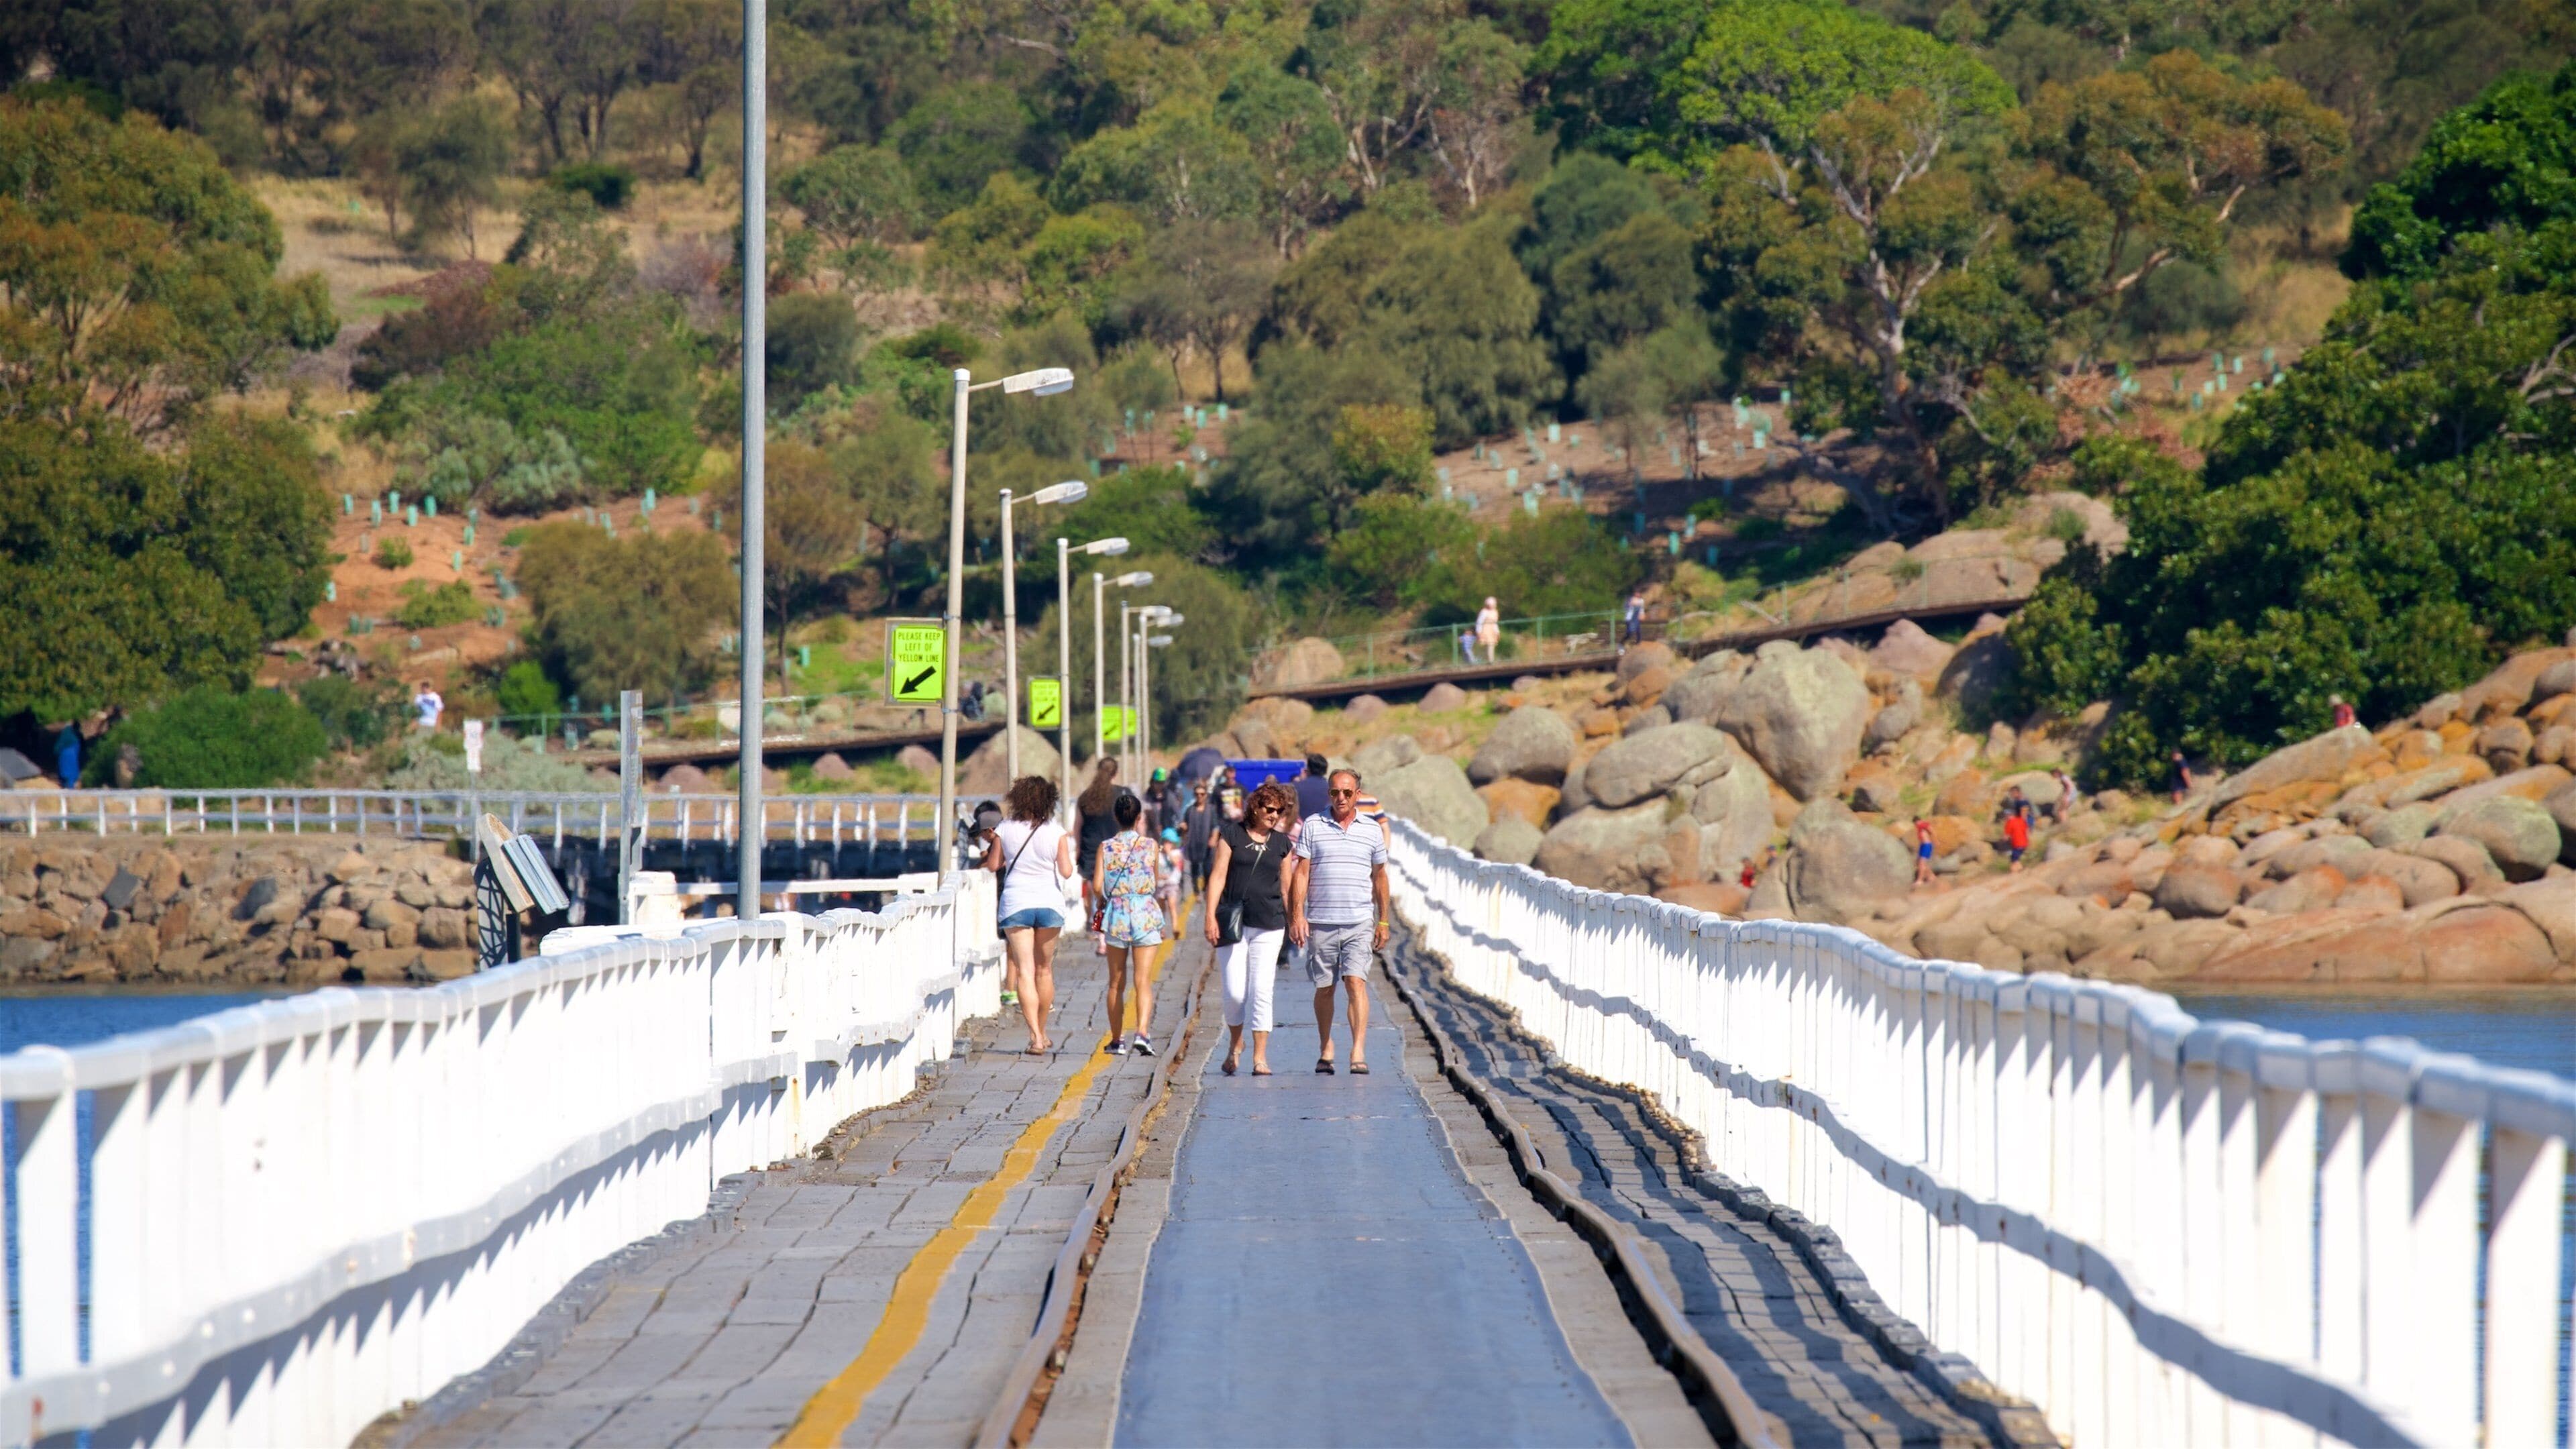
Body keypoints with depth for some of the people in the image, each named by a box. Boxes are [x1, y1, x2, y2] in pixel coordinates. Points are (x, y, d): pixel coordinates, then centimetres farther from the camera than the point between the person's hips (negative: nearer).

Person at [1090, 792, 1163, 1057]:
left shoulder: (1106, 847, -1)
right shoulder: (1149, 845, -2)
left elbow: (1097, 886, -7)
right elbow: (1154, 881, 10)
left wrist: (1101, 903, 14)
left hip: (1116, 914, 1)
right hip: (1145, 913, -1)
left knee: (1116, 983, 12)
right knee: (1143, 981, -3)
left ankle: (1117, 1040, 16)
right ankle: (1142, 1033, -21)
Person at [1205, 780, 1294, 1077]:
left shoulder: (1281, 843, 11)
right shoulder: (1232, 835, 4)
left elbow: (1286, 887, 16)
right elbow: (1218, 876, 0)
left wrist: (1294, 925, 14)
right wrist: (1210, 917, -8)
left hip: (1269, 926, 2)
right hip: (1232, 923, -1)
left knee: (1261, 992, -4)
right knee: (1235, 991, -4)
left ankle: (1260, 1057, -1)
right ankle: (1235, 1044, 21)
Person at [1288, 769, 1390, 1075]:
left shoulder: (1372, 831, 8)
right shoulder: (1313, 826, 4)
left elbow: (1379, 877, 16)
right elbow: (1301, 873, 2)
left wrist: (1383, 922, 16)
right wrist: (1297, 915, -6)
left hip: (1359, 923, 0)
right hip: (1320, 923, 0)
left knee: (1356, 982, -13)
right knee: (1324, 988, 8)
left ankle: (1358, 1053, -19)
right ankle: (1325, 1048, 23)